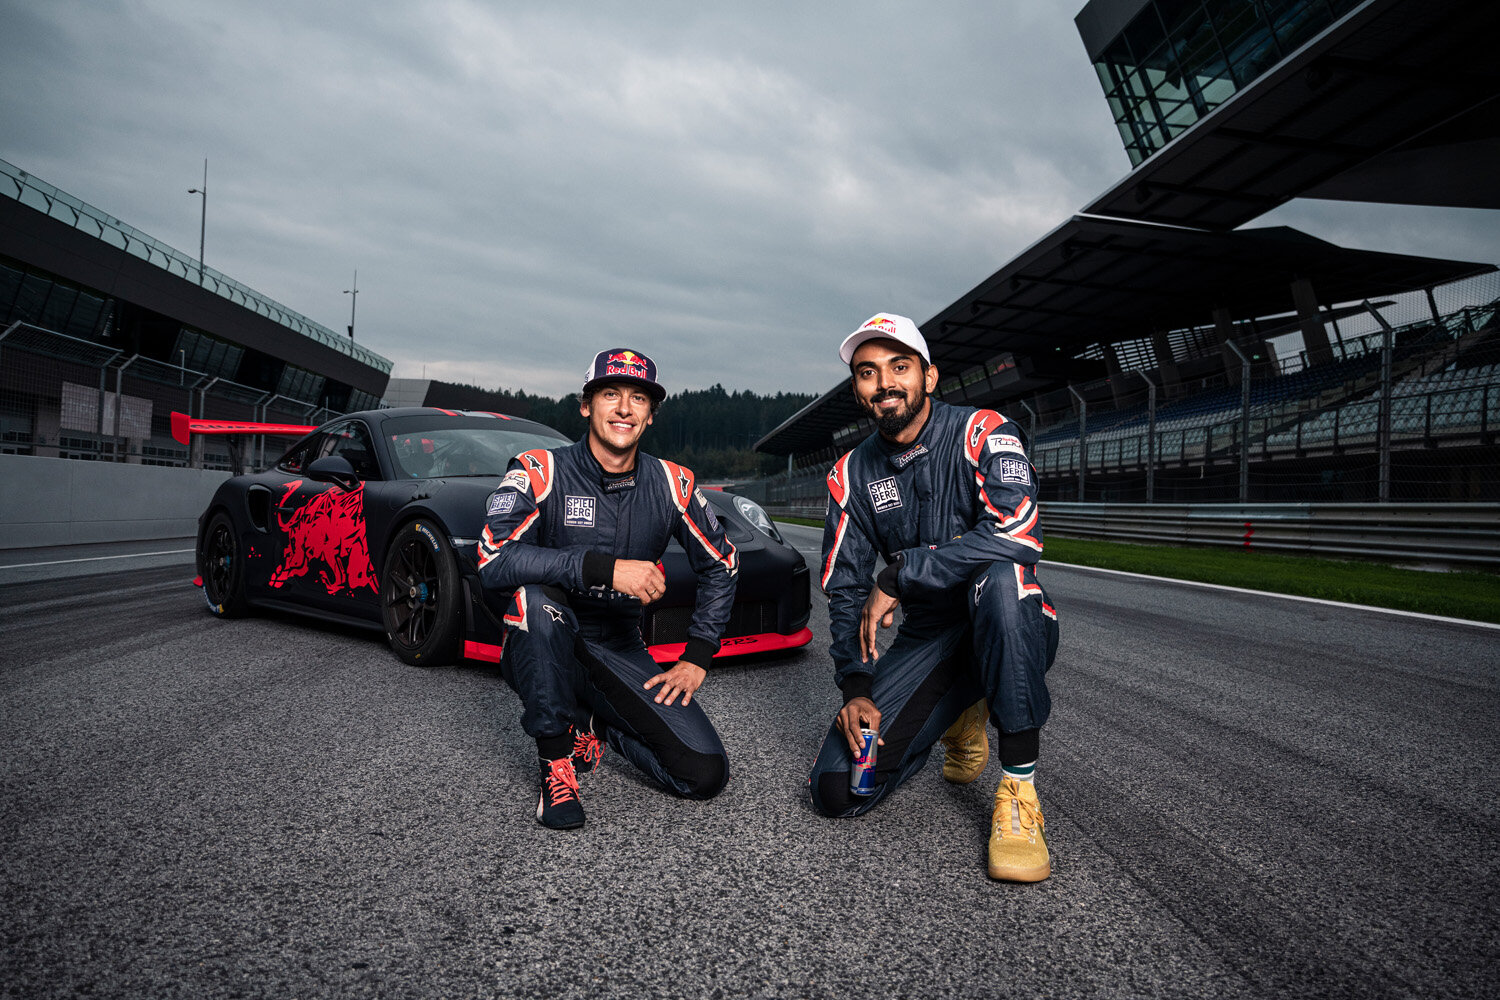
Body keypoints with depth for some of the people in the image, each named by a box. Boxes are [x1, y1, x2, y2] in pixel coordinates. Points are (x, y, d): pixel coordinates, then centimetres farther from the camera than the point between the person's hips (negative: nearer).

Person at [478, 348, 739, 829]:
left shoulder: (672, 485, -2)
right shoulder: (540, 473, -13)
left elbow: (721, 565, 10)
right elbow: (493, 563, -28)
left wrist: (697, 658, 2)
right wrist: (605, 569, -35)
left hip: (620, 653, 3)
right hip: (542, 651, -3)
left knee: (706, 775, -11)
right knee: (535, 597, -38)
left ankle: (595, 725, 17)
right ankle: (555, 760, -18)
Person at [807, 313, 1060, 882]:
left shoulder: (980, 433, -11)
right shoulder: (852, 476, 2)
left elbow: (1018, 534, -30)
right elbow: (845, 589, 4)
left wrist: (898, 579, -23)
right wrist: (856, 686, -10)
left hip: (1012, 634, -4)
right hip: (927, 640, 4)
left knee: (1001, 577, -40)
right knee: (836, 791, -10)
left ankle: (1019, 793, -26)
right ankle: (963, 719, 19)